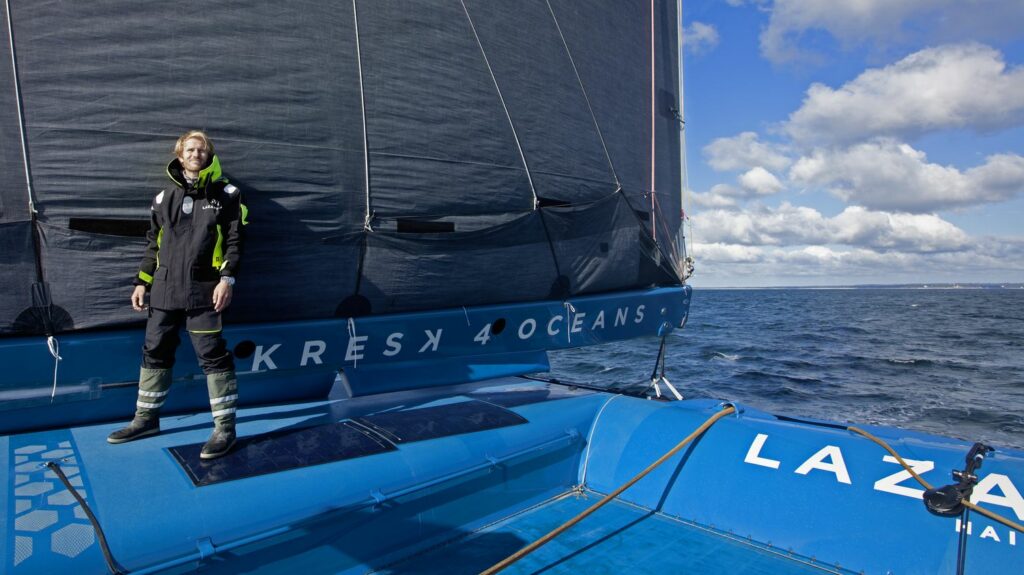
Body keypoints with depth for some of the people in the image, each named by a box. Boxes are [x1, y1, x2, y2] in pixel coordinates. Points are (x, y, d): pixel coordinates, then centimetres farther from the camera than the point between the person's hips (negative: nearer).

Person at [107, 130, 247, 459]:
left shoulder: (224, 194, 1)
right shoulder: (165, 197, 15)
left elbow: (234, 239, -4)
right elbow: (153, 243, 19)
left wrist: (227, 278, -14)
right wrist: (142, 281, 15)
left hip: (203, 290, -5)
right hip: (165, 290, 6)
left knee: (212, 355, -7)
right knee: (154, 351, 12)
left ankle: (225, 427, 0)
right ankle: (147, 419, 29)